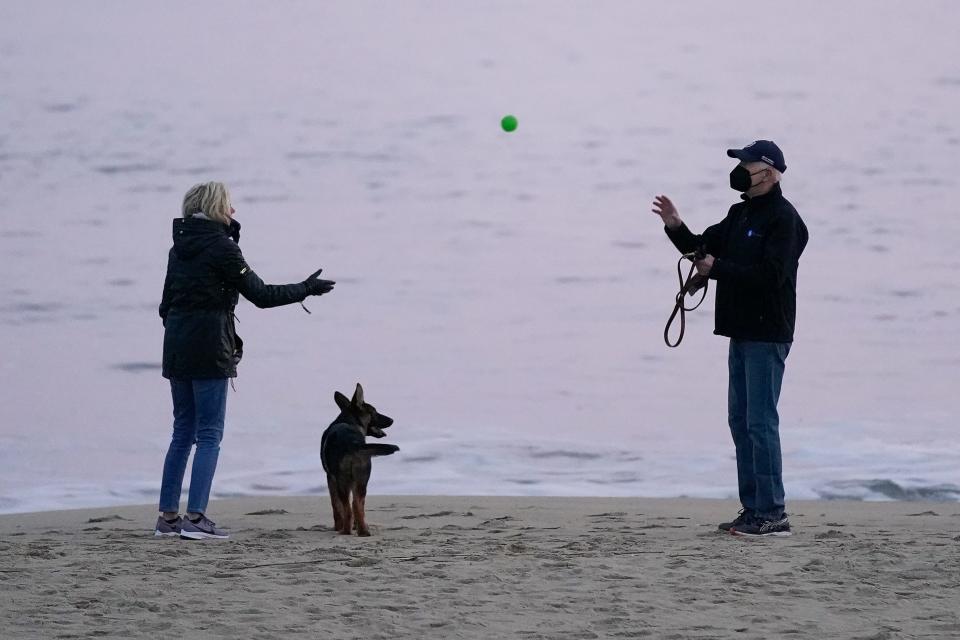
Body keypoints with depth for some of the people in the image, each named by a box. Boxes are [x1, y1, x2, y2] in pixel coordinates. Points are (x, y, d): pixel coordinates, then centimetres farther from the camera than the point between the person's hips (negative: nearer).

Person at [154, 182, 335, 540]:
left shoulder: (180, 247, 13)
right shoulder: (220, 247, -9)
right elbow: (261, 295, -9)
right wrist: (306, 290, 2)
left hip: (177, 348, 7)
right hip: (209, 349, -7)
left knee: (183, 431, 13)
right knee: (209, 433, -4)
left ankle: (167, 516, 11)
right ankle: (195, 518, -11)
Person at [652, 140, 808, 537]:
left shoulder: (783, 218, -12)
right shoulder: (741, 214, 17)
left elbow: (770, 274, -21)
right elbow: (704, 248, 20)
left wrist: (717, 269, -17)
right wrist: (676, 228, 3)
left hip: (767, 335, -10)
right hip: (742, 332, 10)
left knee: (761, 422, -11)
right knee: (741, 420, 11)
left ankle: (772, 514, -10)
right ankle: (753, 510, 15)